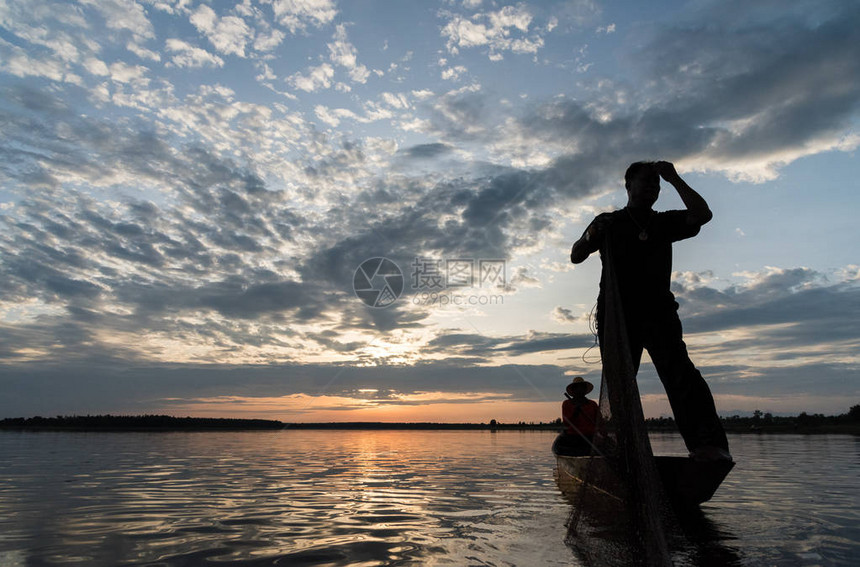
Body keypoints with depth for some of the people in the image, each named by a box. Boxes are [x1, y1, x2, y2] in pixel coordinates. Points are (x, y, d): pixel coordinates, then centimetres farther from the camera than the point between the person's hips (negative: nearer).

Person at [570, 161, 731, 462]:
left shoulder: (665, 222, 19)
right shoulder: (609, 223, 14)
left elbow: (702, 215, 2)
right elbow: (576, 256, 9)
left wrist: (674, 179, 3)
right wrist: (590, 237, -12)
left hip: (658, 312, 1)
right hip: (618, 315, 0)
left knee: (679, 371, -19)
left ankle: (709, 443, -27)